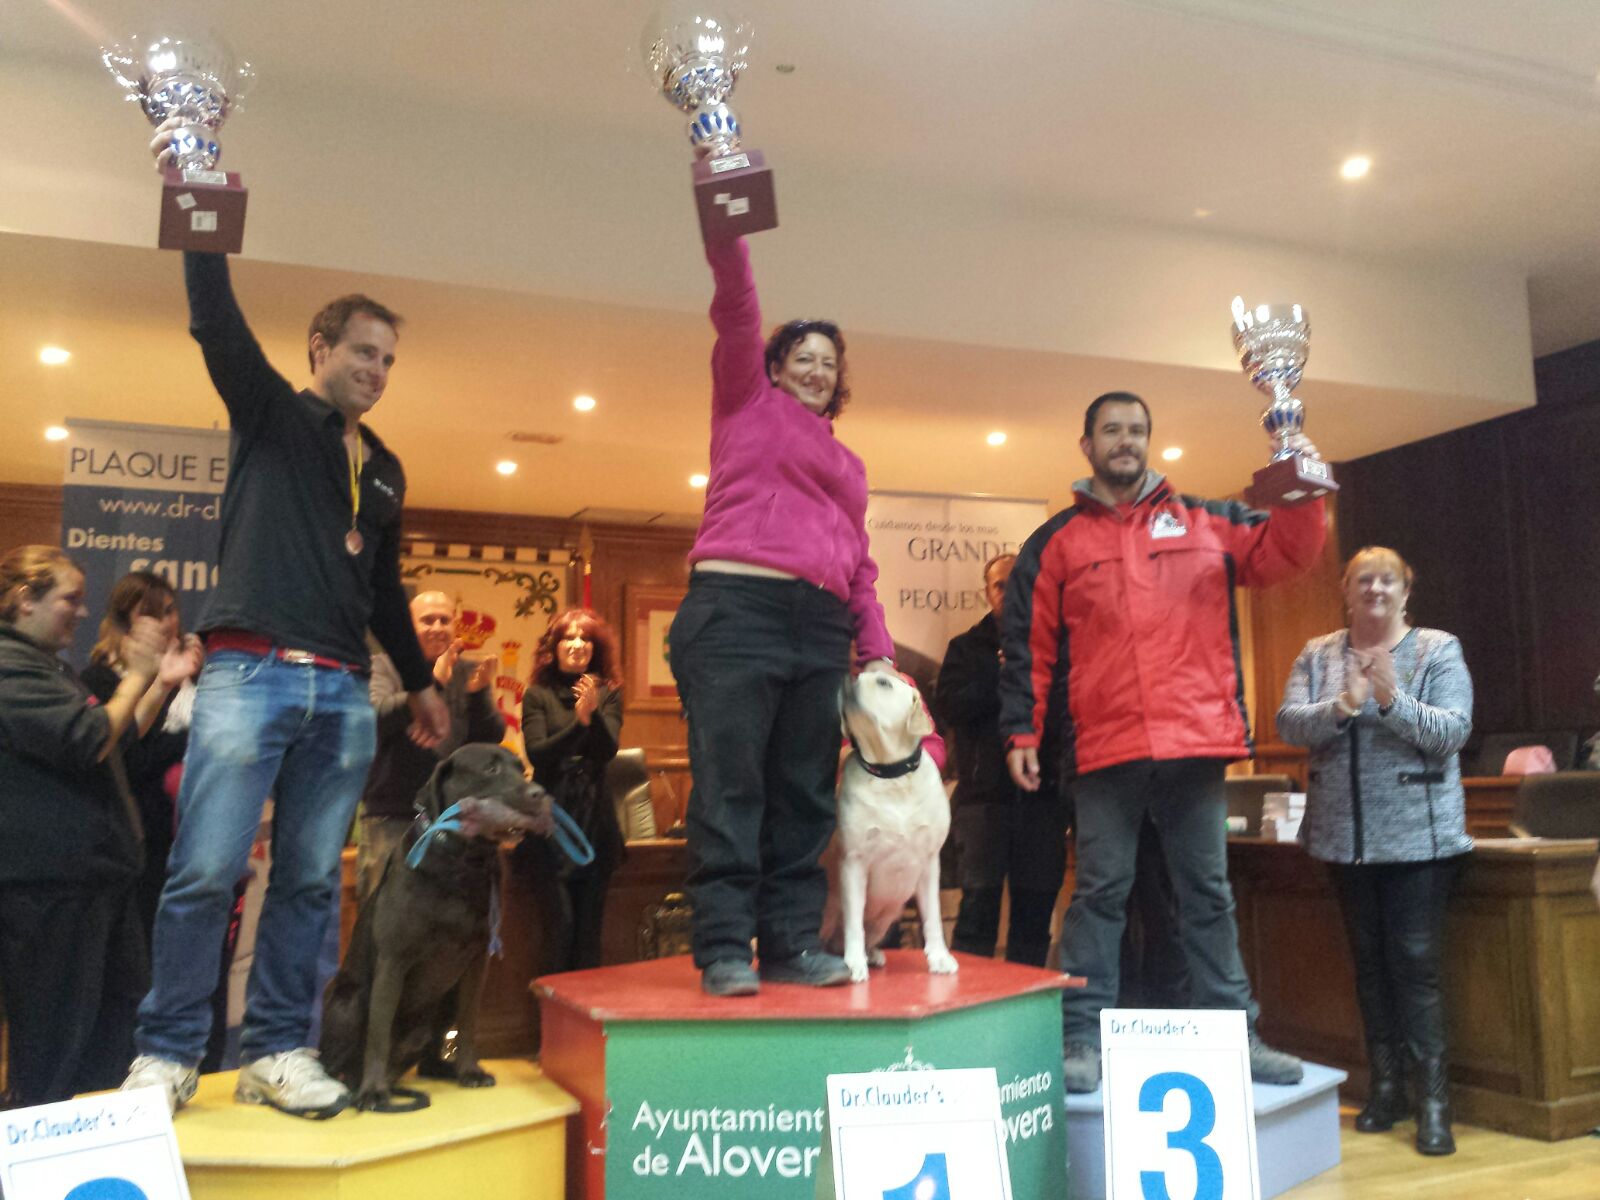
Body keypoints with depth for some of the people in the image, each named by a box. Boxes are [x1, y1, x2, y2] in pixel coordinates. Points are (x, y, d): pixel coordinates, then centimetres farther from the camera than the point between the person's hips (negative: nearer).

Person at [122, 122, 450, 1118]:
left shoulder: (386, 470, 21)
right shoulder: (271, 414, 9)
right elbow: (218, 324, -8)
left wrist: (421, 681, 26)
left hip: (343, 694, 5)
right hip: (251, 672, -4)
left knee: (311, 881, 3)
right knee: (206, 872, -6)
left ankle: (278, 1052, 10)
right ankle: (168, 1055, 6)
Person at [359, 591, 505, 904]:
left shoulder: (469, 673, 13)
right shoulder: (382, 666, 6)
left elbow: (493, 737, 4)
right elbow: (378, 715, -14)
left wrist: (478, 694, -14)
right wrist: (432, 683, -22)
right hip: (392, 816, -2)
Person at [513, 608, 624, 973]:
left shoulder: (608, 694, 7)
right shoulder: (539, 695, 3)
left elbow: (608, 751, -4)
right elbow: (536, 753, -6)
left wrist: (593, 714, -21)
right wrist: (578, 721, -17)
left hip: (594, 819, 2)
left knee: (590, 923, 1)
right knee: (561, 919, -8)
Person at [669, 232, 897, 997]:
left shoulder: (847, 465, 27)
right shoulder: (748, 403, 15)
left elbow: (859, 567, 22)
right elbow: (737, 314, -1)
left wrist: (877, 651, 11)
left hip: (820, 632, 6)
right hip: (734, 610, -5)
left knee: (803, 796, 5)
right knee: (730, 789, -7)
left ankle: (790, 944, 11)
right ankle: (724, 949, -2)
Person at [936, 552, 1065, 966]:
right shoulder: (966, 648, 13)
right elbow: (949, 704, -3)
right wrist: (1004, 679, -9)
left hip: (1041, 795, 1)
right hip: (984, 795, -1)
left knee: (1035, 907, 4)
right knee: (979, 903, -4)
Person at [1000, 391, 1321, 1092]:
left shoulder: (1205, 524, 14)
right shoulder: (1055, 543, 8)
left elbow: (1284, 554, 8)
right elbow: (1027, 646, 4)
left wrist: (1300, 495, -10)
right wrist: (1021, 733, -3)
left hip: (1197, 743, 2)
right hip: (1104, 747, -2)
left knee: (1208, 892, 11)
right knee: (1099, 893, 2)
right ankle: (1082, 1040, 8)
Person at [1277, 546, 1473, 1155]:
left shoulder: (1438, 650, -1)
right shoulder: (1317, 655, 6)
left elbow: (1453, 731, -11)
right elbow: (1287, 723, -6)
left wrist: (1393, 700, -26)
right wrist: (1340, 707, -24)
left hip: (1418, 833, -3)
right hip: (1345, 835, 3)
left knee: (1416, 960, -5)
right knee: (1369, 960, 12)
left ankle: (1433, 1097, 5)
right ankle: (1385, 1085, 23)